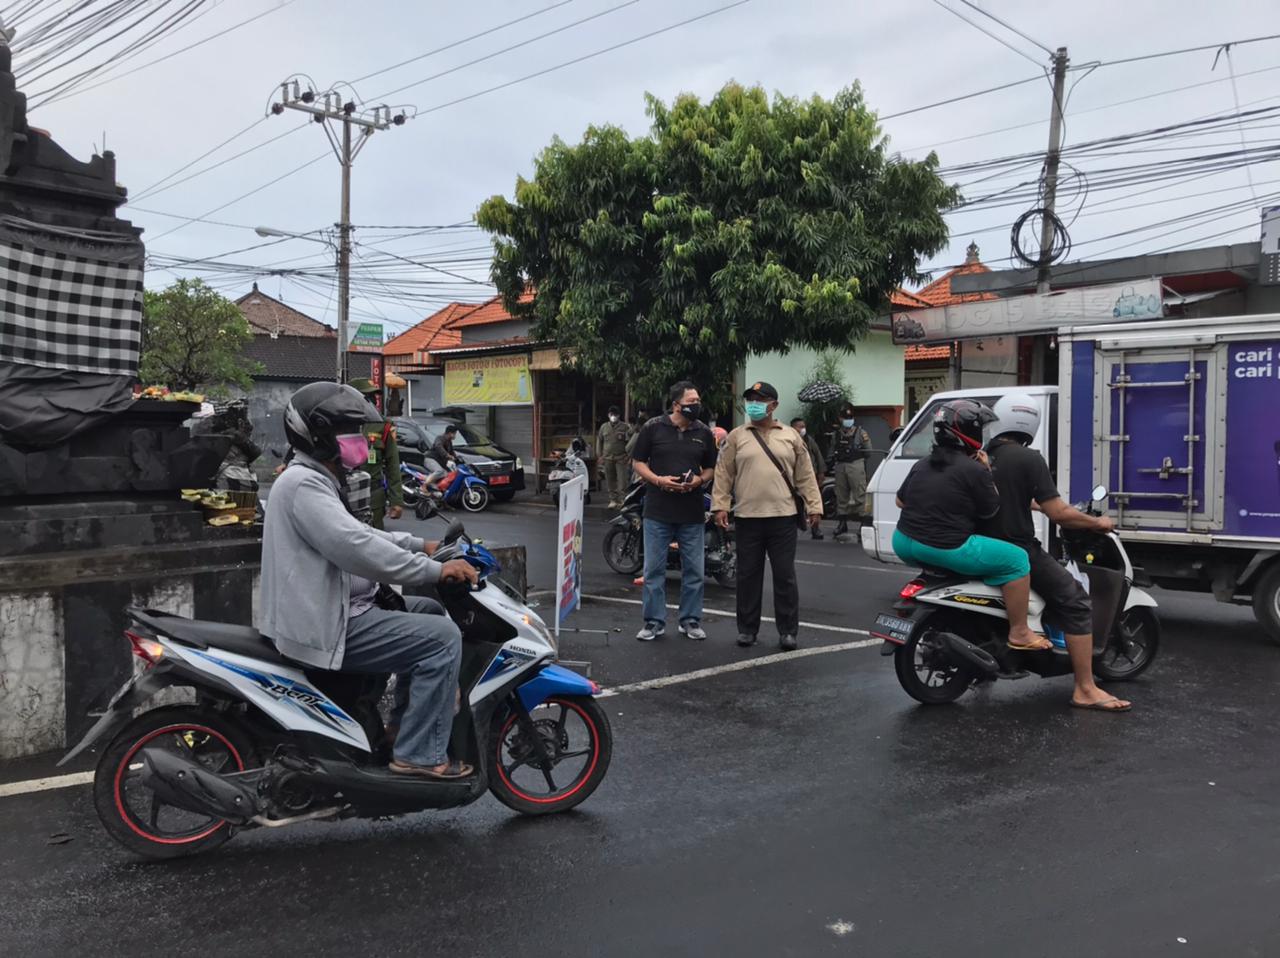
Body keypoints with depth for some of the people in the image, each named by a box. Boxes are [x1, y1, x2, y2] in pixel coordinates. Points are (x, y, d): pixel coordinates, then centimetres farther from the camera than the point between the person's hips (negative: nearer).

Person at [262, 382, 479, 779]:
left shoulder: (314, 481, 17)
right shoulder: (302, 484, -18)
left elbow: (358, 534, 25)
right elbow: (357, 549, -28)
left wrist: (422, 546, 17)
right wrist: (436, 570, -24)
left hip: (329, 611, 11)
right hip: (326, 628, -11)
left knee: (429, 612, 22)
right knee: (443, 638, -16)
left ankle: (406, 723, 26)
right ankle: (418, 753, -11)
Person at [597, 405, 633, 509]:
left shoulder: (625, 427, 0)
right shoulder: (604, 427, 11)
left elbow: (630, 442, -1)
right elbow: (599, 441, 17)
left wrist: (629, 455, -7)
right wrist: (600, 455, 10)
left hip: (621, 458, -3)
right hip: (607, 458, 3)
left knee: (622, 480, -9)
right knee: (610, 480, 5)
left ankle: (621, 499, -3)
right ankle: (613, 500, 13)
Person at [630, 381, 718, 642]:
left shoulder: (704, 432, 8)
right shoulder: (653, 427, -1)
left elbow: (711, 468, 14)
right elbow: (639, 462, 3)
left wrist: (700, 479, -7)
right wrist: (658, 480, -13)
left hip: (692, 512, 2)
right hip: (658, 511, -2)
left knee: (693, 569, 7)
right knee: (654, 569, 2)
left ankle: (690, 620, 21)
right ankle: (654, 622, 12)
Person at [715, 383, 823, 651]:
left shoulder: (791, 436, 7)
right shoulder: (736, 437, 6)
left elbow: (805, 475, 7)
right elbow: (723, 474, 3)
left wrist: (814, 506, 0)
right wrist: (720, 505, -6)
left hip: (782, 518, 0)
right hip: (747, 517, 0)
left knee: (785, 576, 3)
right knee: (748, 575, 8)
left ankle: (788, 631, 12)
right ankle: (747, 629, 18)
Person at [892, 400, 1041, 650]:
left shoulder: (921, 465, 11)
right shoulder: (974, 470, -10)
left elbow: (900, 500, 20)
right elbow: (991, 511, -1)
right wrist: (987, 472, 6)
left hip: (905, 544, 8)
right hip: (946, 549, -7)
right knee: (1017, 560, 2)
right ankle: (1019, 633, 5)